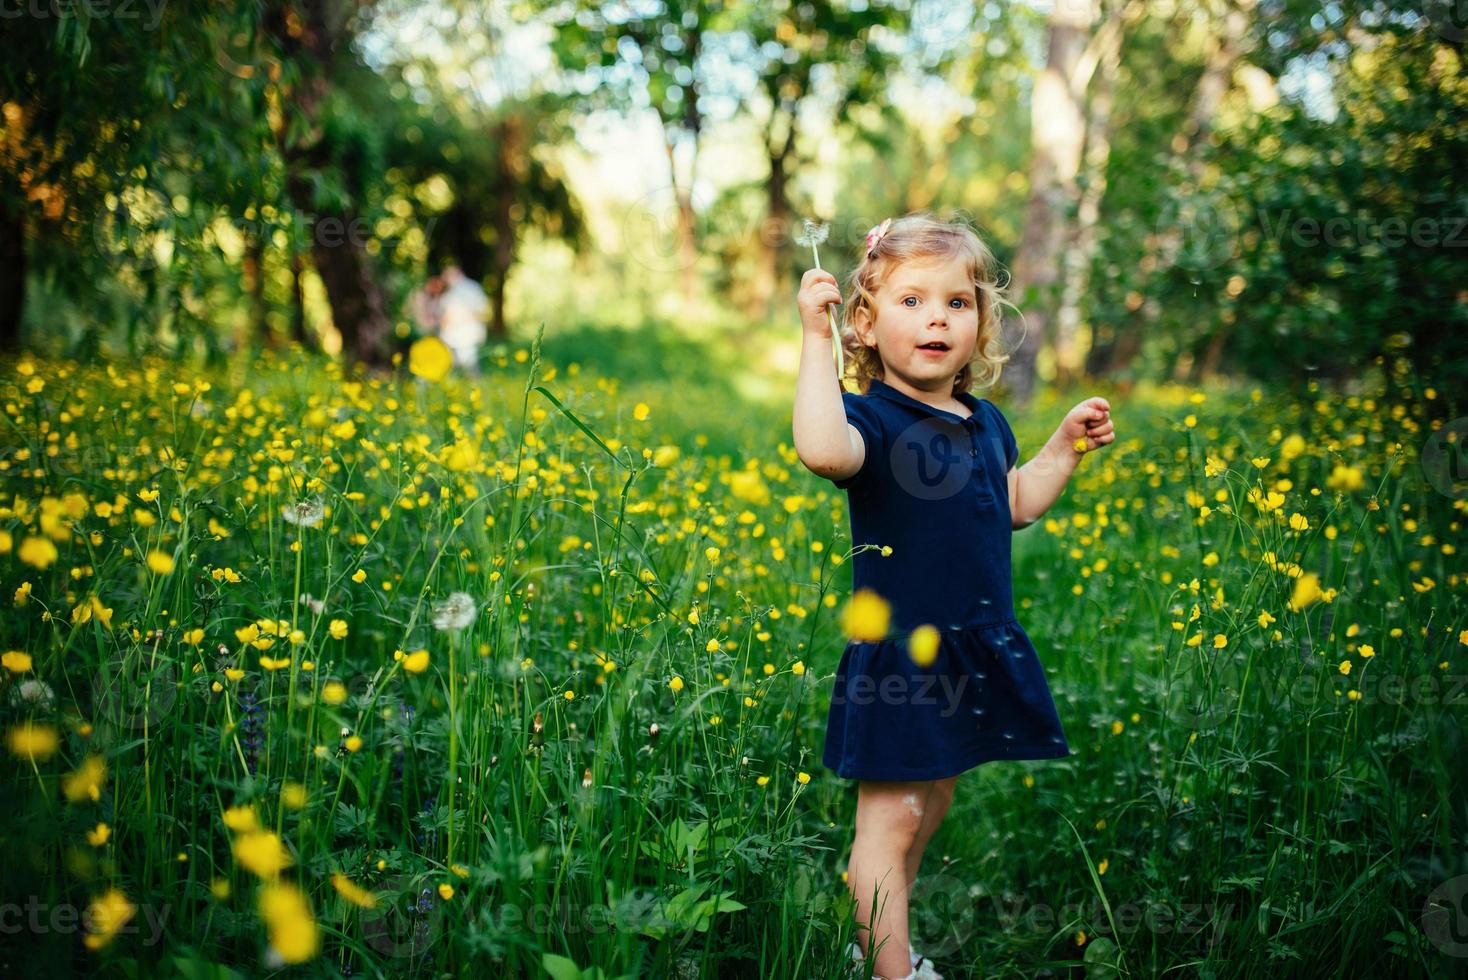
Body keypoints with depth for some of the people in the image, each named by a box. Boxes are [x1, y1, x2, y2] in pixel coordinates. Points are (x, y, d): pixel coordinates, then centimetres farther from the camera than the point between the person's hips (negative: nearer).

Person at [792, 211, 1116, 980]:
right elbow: (821, 451, -40)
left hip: (976, 651, 8)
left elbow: (1016, 506, 24)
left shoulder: (986, 422, 9)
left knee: (931, 804, 19)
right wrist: (814, 337, -37)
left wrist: (1065, 446, 14)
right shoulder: (873, 417, -16)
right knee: (891, 813, -3)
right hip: (899, 652, -8)